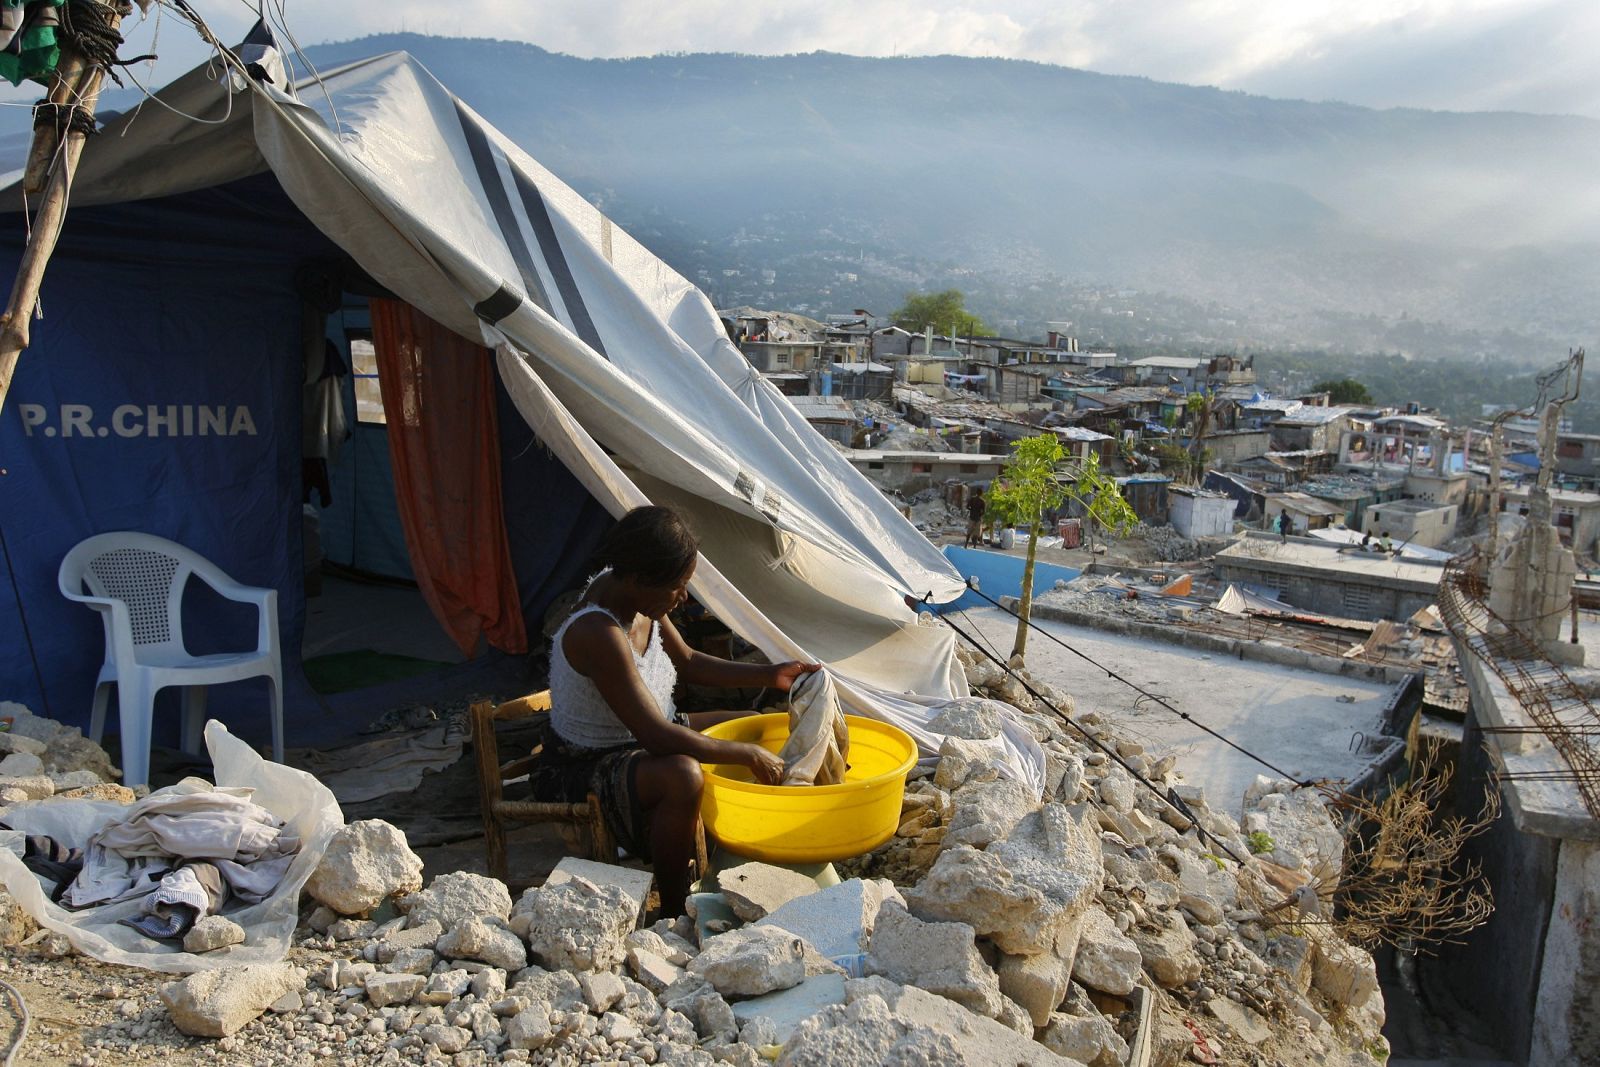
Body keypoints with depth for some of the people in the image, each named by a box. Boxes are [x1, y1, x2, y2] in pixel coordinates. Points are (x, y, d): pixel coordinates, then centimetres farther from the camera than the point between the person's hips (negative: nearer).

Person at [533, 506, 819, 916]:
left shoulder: (635, 597, -6)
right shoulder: (598, 634, -33)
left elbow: (687, 662, 10)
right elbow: (657, 737, -35)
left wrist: (769, 675, 1)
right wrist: (749, 756, -27)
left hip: (634, 741, 10)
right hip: (581, 769, -10)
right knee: (681, 776, -38)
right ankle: (675, 913, -17)